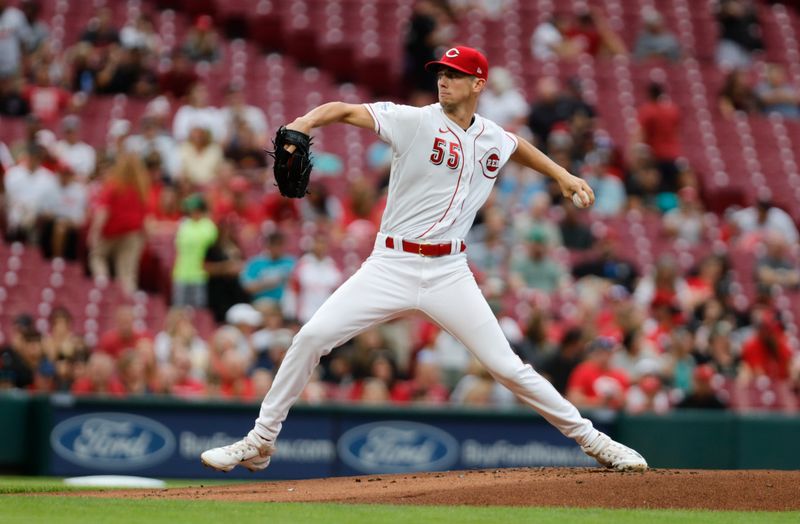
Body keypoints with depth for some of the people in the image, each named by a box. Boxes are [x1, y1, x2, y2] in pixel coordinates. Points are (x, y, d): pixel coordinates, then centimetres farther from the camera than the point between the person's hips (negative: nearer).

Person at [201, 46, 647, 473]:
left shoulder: (496, 140, 7)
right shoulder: (414, 122, -6)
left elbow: (518, 146, 33)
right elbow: (346, 110, -18)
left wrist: (562, 174, 25)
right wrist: (305, 122, -36)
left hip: (449, 273, 2)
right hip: (391, 265, -2)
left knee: (506, 365, -2)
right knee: (312, 337, -12)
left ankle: (592, 440, 12)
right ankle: (260, 442, 2)